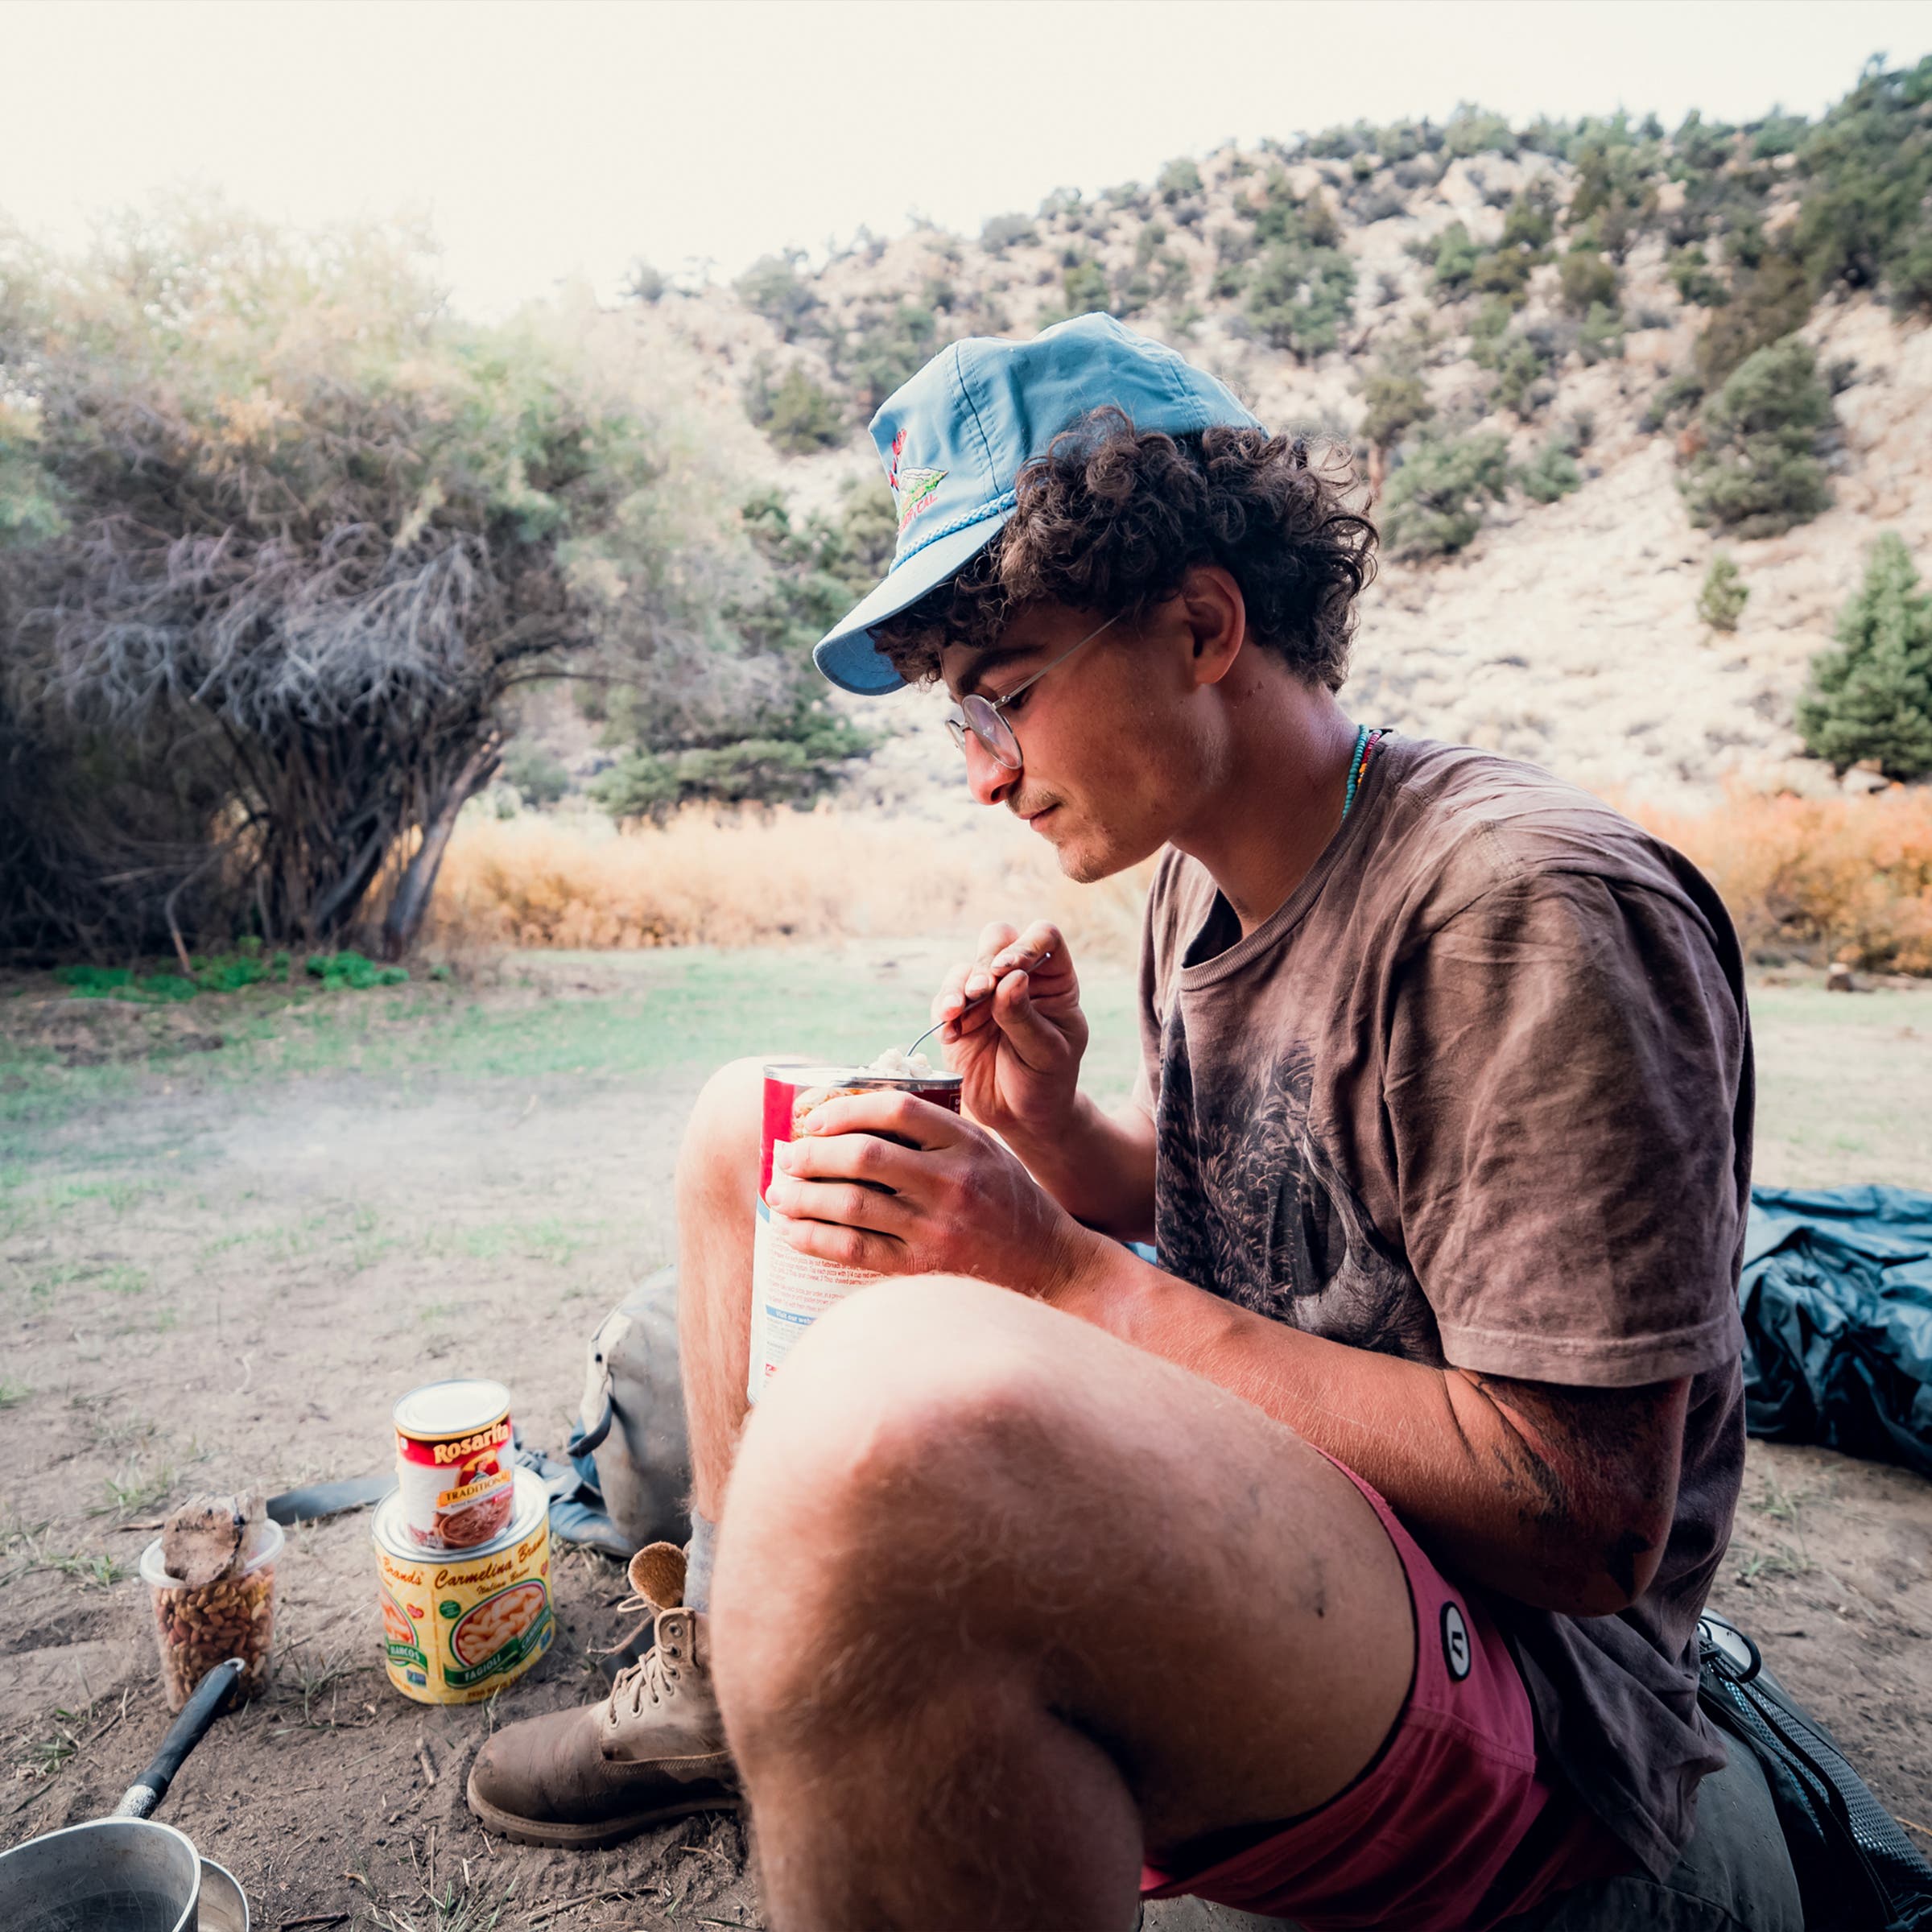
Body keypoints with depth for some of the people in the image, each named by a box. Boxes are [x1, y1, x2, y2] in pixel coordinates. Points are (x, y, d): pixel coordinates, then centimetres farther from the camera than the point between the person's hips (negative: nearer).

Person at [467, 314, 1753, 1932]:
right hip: (1234, 1506, 9)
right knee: (753, 1123, 12)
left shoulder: (1531, 915, -21)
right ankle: (725, 1687, 19)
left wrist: (1062, 1271, -24)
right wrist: (1052, 1134, -7)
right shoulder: (1203, 879, 5)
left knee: (899, 1402, -43)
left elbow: (1592, 1529, -22)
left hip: (1513, 1702, -8)